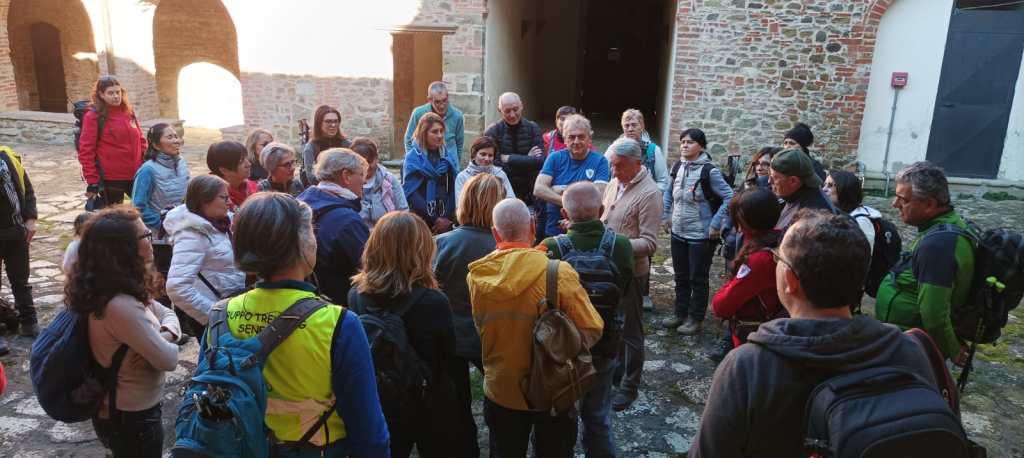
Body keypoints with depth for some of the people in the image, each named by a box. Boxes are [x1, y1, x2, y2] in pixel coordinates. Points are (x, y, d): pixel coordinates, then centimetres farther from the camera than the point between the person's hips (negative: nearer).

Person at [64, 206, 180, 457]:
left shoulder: (125, 290, -2)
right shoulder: (121, 305, -32)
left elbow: (168, 314, 6)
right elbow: (167, 360, -27)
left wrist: (163, 335, -15)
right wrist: (165, 343, -6)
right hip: (132, 418, -9)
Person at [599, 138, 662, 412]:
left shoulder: (649, 194, -19)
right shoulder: (615, 183, 4)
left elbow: (650, 243, -22)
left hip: (631, 270, -7)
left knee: (630, 330, 6)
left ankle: (629, 386, 21)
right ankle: (616, 372, 39)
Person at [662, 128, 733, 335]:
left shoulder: (710, 171, -15)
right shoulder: (678, 168, 3)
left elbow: (730, 198, -16)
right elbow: (669, 193, 19)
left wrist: (716, 224, -17)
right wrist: (666, 216, 11)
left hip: (701, 236, -6)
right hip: (678, 233, 6)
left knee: (698, 279, 6)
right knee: (681, 277, 17)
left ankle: (696, 319, 19)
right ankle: (680, 313, 31)